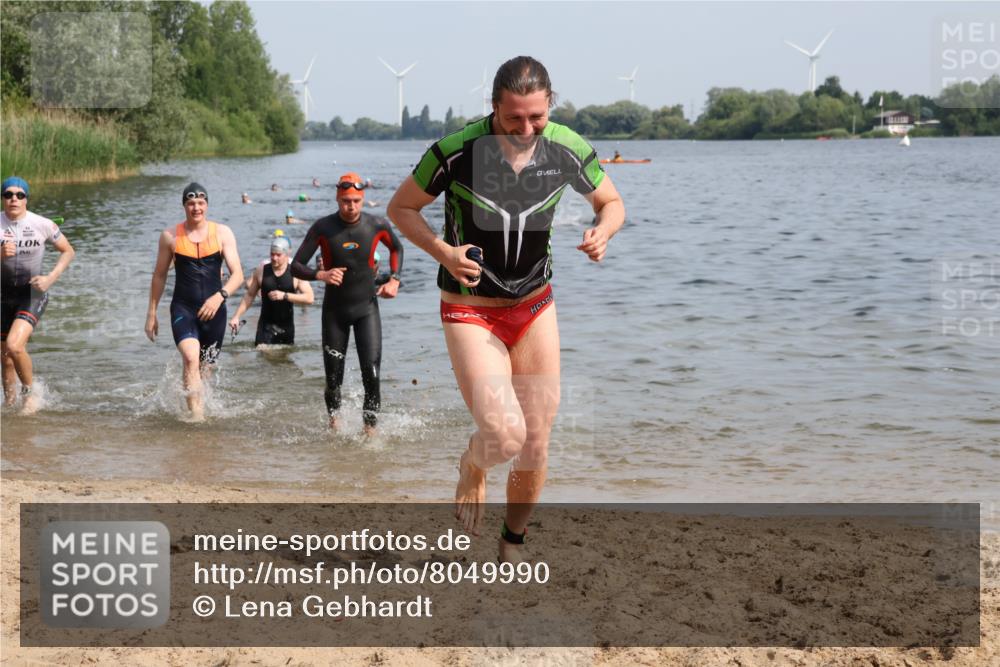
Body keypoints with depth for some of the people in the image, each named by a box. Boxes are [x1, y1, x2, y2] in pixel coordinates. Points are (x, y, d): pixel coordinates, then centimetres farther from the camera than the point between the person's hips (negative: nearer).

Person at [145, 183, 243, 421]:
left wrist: (220, 296, -23)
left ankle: (198, 407, 36)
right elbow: (159, 276, 11)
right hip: (183, 309, -2)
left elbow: (237, 274, -5)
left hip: (213, 310, 2)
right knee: (191, 359, -24)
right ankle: (197, 415, -28)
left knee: (205, 367, 12)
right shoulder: (170, 236, 2)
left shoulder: (222, 233, 0)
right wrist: (151, 313, 12)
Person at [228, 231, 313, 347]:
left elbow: (309, 298, -12)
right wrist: (237, 317, 1)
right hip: (266, 323, 0)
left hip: (286, 325, 1)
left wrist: (284, 295, -21)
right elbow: (249, 295, 9)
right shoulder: (261, 270, 0)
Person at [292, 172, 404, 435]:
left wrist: (394, 280, 3)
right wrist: (321, 275, -26)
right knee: (333, 380, 6)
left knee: (371, 376, -15)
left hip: (366, 307, 0)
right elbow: (295, 267, -7)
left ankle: (370, 430, -8)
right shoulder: (323, 228, -10)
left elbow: (397, 248, 16)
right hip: (335, 310, 0)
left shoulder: (377, 225, -7)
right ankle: (334, 424, 31)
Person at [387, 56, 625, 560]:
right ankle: (472, 466, 18)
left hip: (535, 307, 4)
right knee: (505, 437, -19)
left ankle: (513, 544, 30)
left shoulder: (567, 149, -9)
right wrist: (442, 251, -22)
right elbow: (400, 208, -5)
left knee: (535, 447, 4)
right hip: (470, 311, -3)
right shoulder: (456, 151, -19)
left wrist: (603, 230, -15)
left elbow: (611, 202, 8)